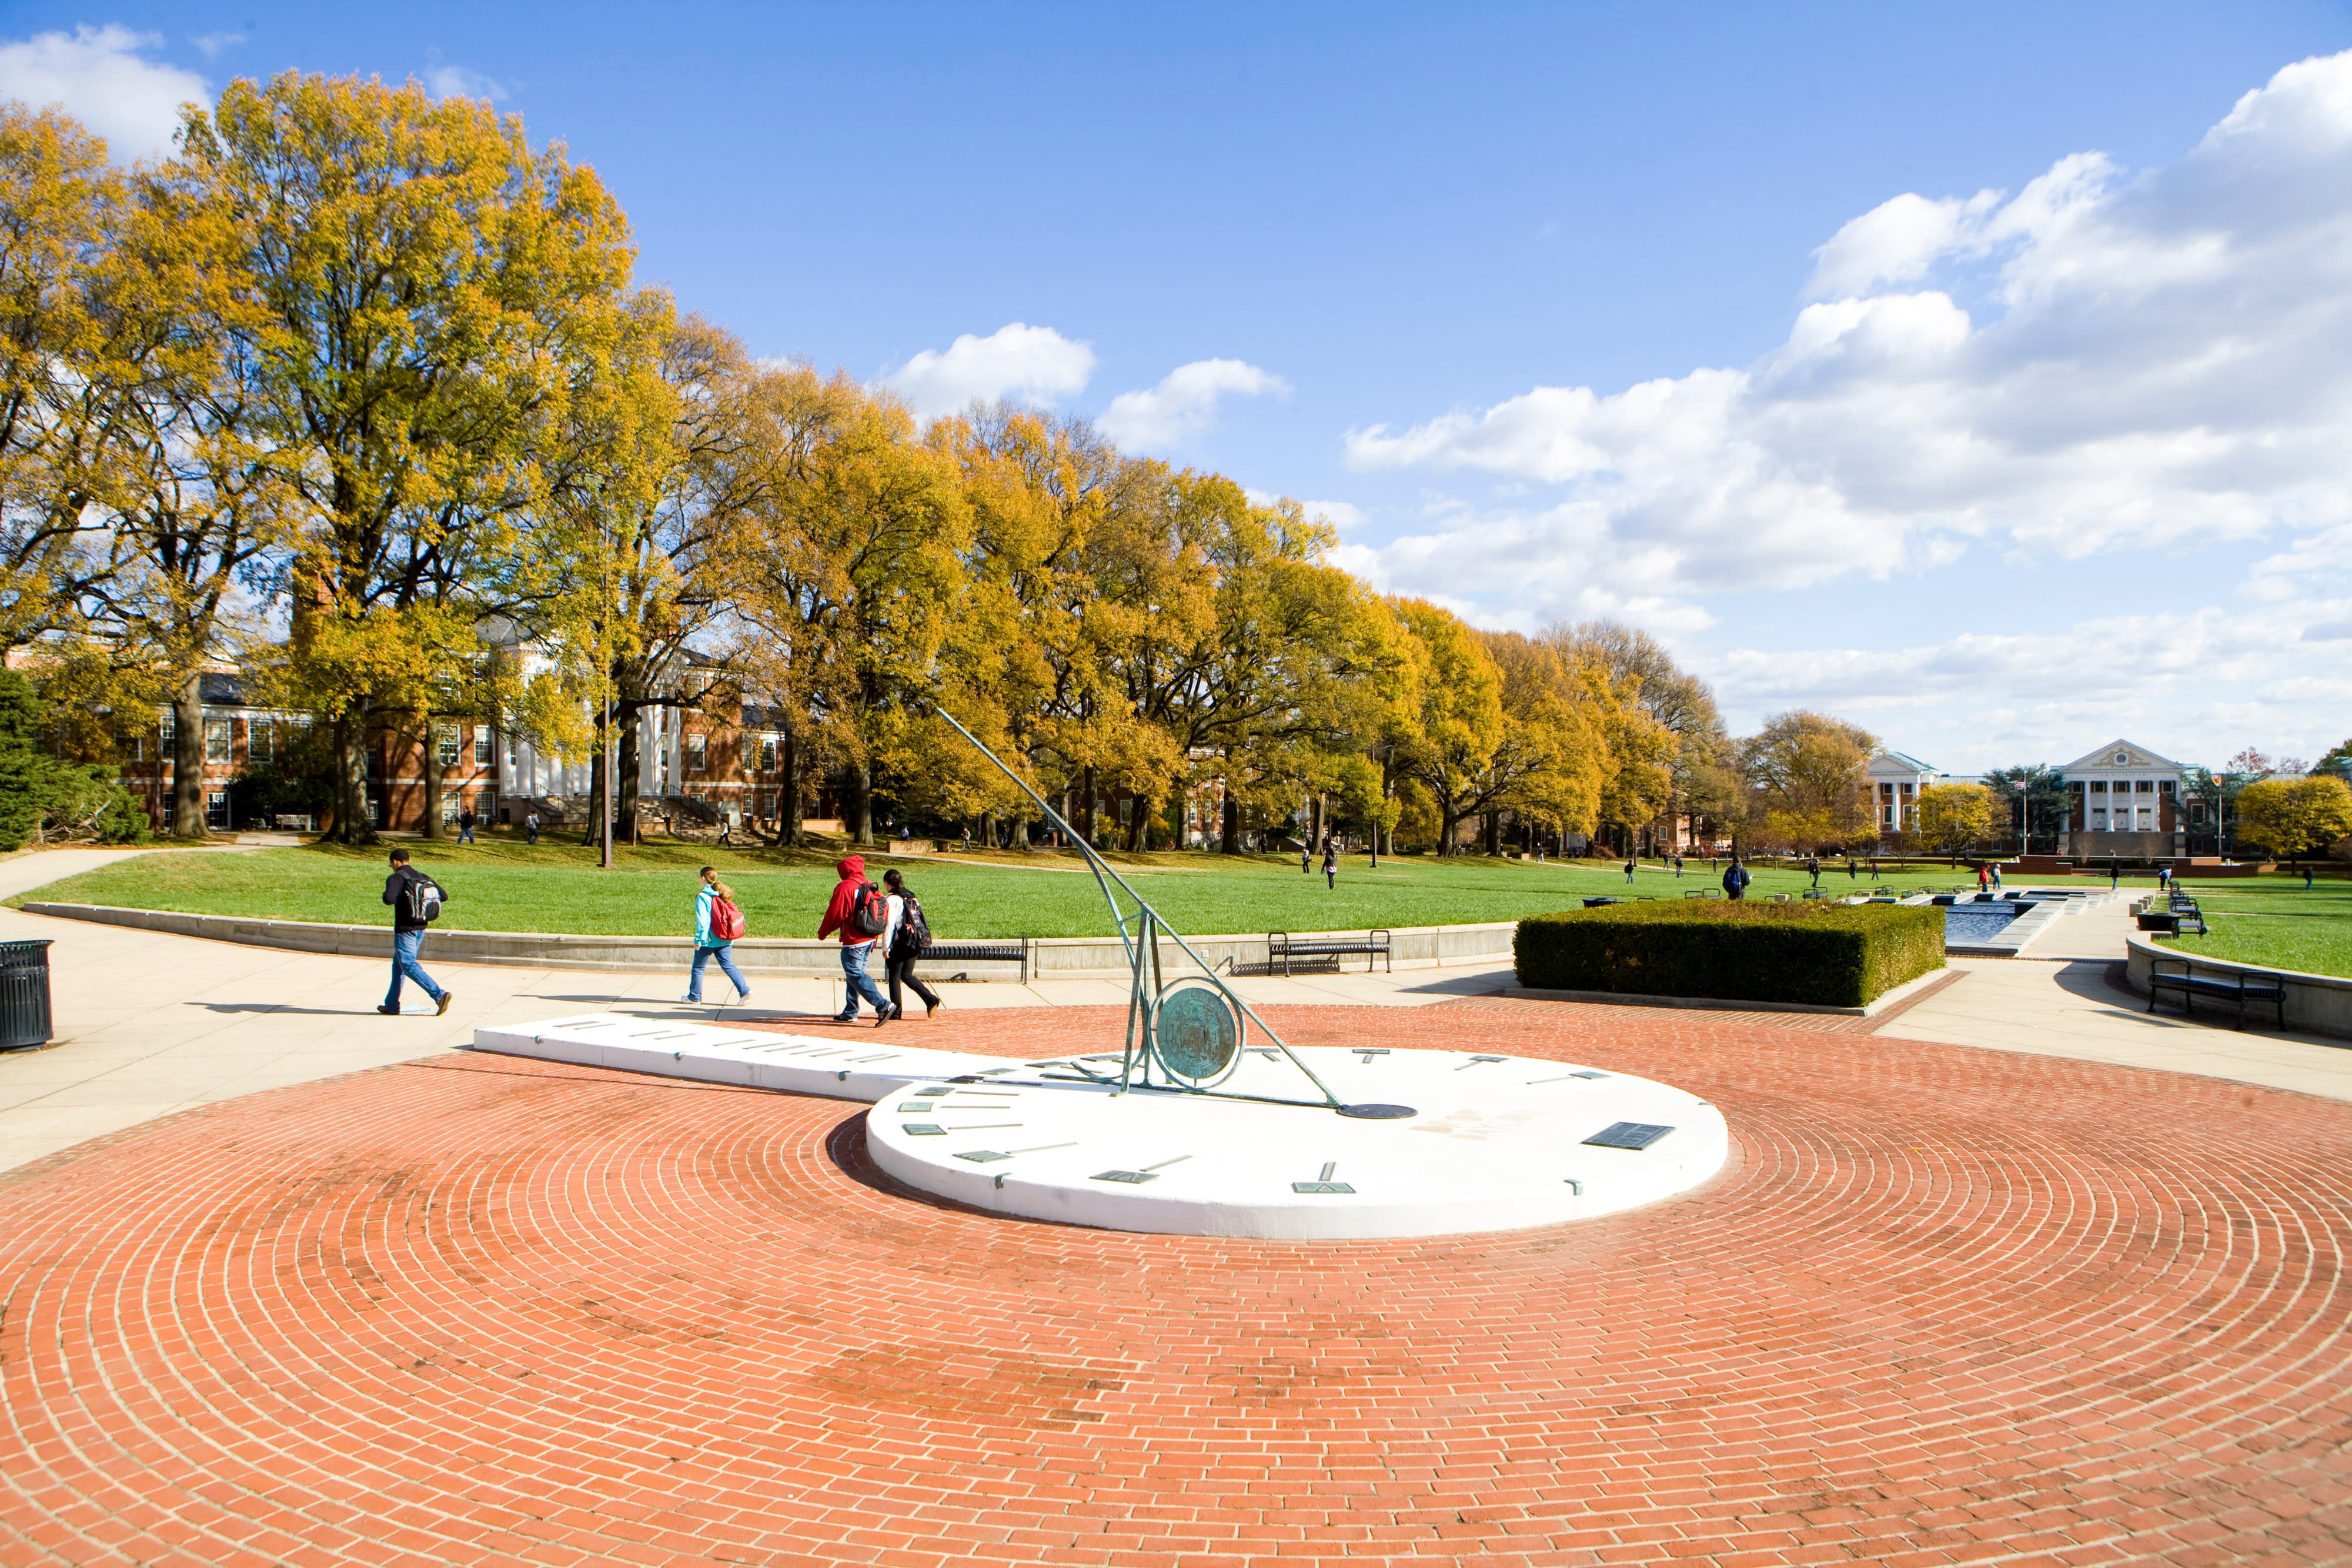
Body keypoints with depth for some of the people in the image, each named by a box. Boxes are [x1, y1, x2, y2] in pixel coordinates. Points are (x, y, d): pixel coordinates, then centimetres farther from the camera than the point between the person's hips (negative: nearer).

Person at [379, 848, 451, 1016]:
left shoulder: (396, 878, -11)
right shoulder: (423, 877, 9)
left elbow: (389, 899, -27)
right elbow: (444, 896, 5)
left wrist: (386, 895, -5)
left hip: (405, 931, -8)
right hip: (421, 929, 8)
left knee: (410, 966, -9)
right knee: (398, 965, 19)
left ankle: (439, 995, -24)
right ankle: (391, 1005, 25)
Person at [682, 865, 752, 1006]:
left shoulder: (702, 896, -12)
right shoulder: (723, 894, 8)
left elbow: (702, 920, -16)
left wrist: (698, 939, -11)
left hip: (708, 940, -6)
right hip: (725, 940, 6)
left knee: (698, 968, 10)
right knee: (728, 965, 8)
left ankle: (694, 996, 20)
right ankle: (745, 990, -7)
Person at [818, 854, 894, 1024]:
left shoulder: (844, 887, -12)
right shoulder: (872, 888, 10)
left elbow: (834, 914, -11)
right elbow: (885, 910, 12)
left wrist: (822, 933, 5)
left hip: (853, 942, -8)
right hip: (870, 939, 8)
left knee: (856, 975, -6)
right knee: (855, 974, 17)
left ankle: (882, 1006, -18)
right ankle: (850, 1013, 22)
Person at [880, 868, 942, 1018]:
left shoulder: (892, 900, -11)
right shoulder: (911, 898, 11)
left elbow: (889, 924, -16)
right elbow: (920, 920, 15)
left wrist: (886, 947, -12)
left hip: (899, 944, -7)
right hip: (915, 943, 7)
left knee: (894, 977, 6)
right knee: (907, 975, 15)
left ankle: (895, 1011, 10)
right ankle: (931, 999, 1)